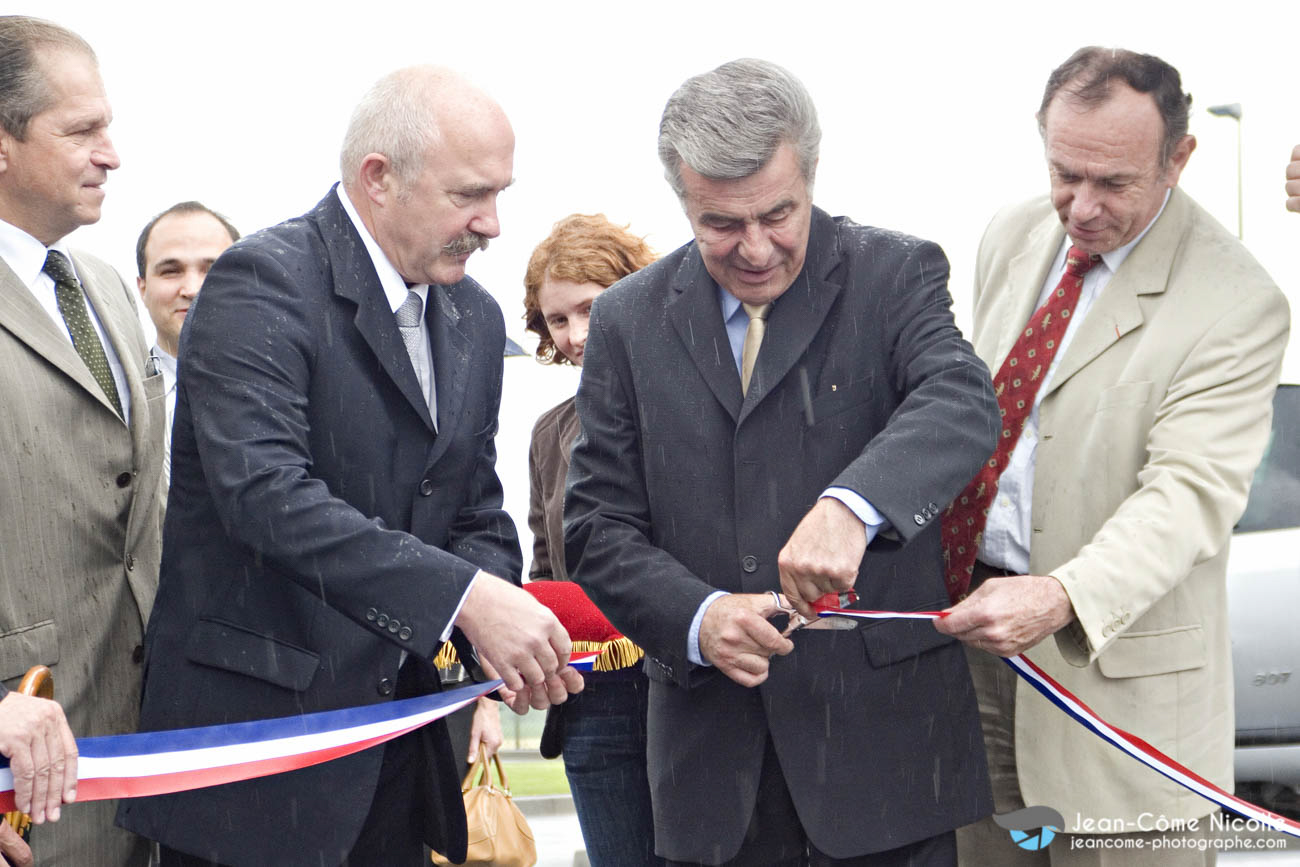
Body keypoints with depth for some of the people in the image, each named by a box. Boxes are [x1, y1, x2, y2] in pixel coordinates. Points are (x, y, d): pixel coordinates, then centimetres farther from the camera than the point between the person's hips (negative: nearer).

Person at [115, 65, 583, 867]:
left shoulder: (475, 319, 12)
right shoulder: (263, 283, -13)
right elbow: (265, 490, -26)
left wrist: (503, 632, -9)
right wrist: (464, 597, -32)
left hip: (399, 749, 7)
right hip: (258, 727, -7)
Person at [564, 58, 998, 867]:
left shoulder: (895, 274, -1)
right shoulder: (629, 321, 7)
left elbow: (961, 403, -20)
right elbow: (599, 526, 5)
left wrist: (852, 506, -40)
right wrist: (697, 618, -16)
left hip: (882, 735, -2)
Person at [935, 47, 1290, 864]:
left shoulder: (1237, 304, -16)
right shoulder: (1014, 239, 7)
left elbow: (1189, 493, -23)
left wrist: (1061, 599, -36)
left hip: (1112, 657, -6)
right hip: (974, 613, 6)